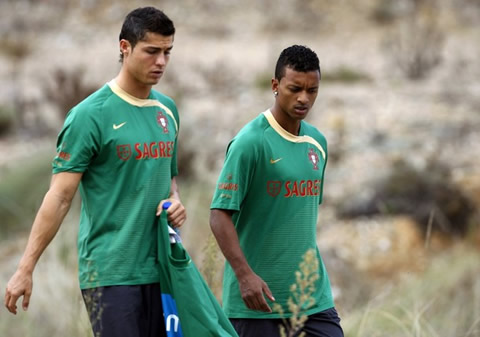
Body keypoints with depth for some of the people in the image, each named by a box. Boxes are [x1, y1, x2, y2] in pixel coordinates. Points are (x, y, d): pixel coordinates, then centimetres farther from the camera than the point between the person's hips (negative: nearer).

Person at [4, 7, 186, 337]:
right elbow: (60, 196, -11)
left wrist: (175, 201, 2)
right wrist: (25, 269, -15)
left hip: (159, 269, 7)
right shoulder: (91, 115, -9)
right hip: (110, 272, -7)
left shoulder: (168, 109, 11)